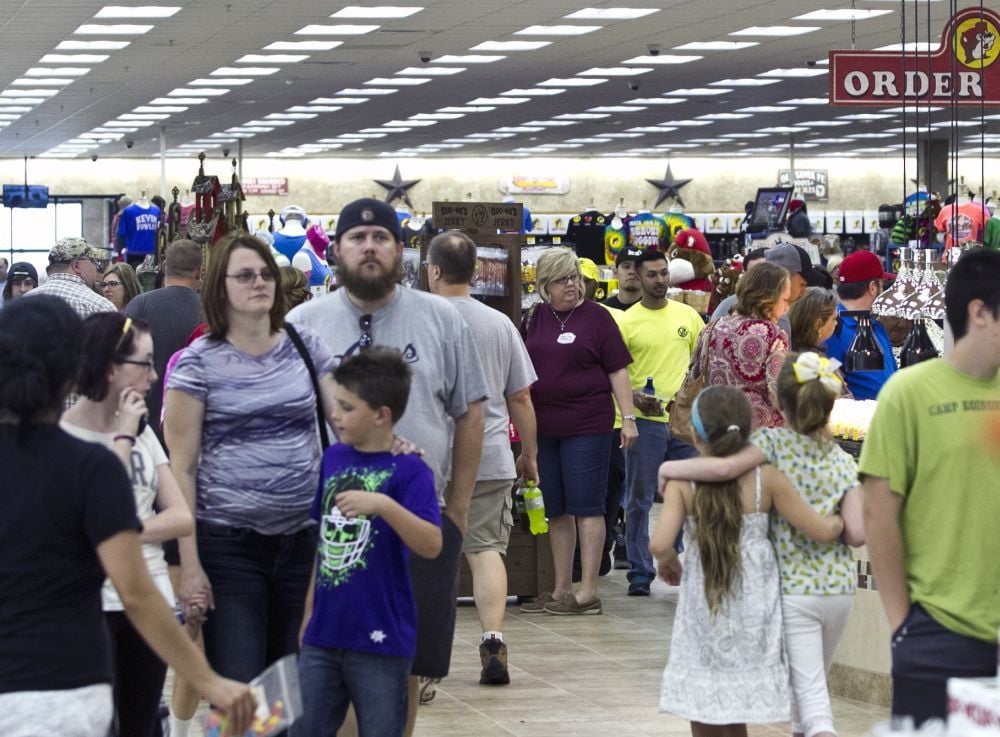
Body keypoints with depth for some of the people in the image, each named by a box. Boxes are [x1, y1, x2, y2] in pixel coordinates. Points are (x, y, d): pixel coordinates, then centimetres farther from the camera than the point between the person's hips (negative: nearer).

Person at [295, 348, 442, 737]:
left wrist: (383, 505, -36)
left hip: (381, 640, -6)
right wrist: (308, 612, 14)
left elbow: (431, 545, -23)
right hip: (323, 635, 6)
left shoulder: (408, 470, -12)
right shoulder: (332, 458, 6)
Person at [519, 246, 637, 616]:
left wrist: (628, 417, -8)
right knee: (555, 509, 9)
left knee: (586, 506, -4)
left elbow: (617, 370, -2)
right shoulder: (533, 319, 10)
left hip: (587, 425, -5)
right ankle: (561, 590, 16)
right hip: (543, 425, 5)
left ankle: (587, 592, -2)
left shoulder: (596, 317, -1)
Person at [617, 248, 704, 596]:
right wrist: (634, 396, -18)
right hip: (645, 421, -3)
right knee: (639, 500, 2)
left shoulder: (688, 315, 8)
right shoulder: (627, 322, -2)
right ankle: (640, 573, 9)